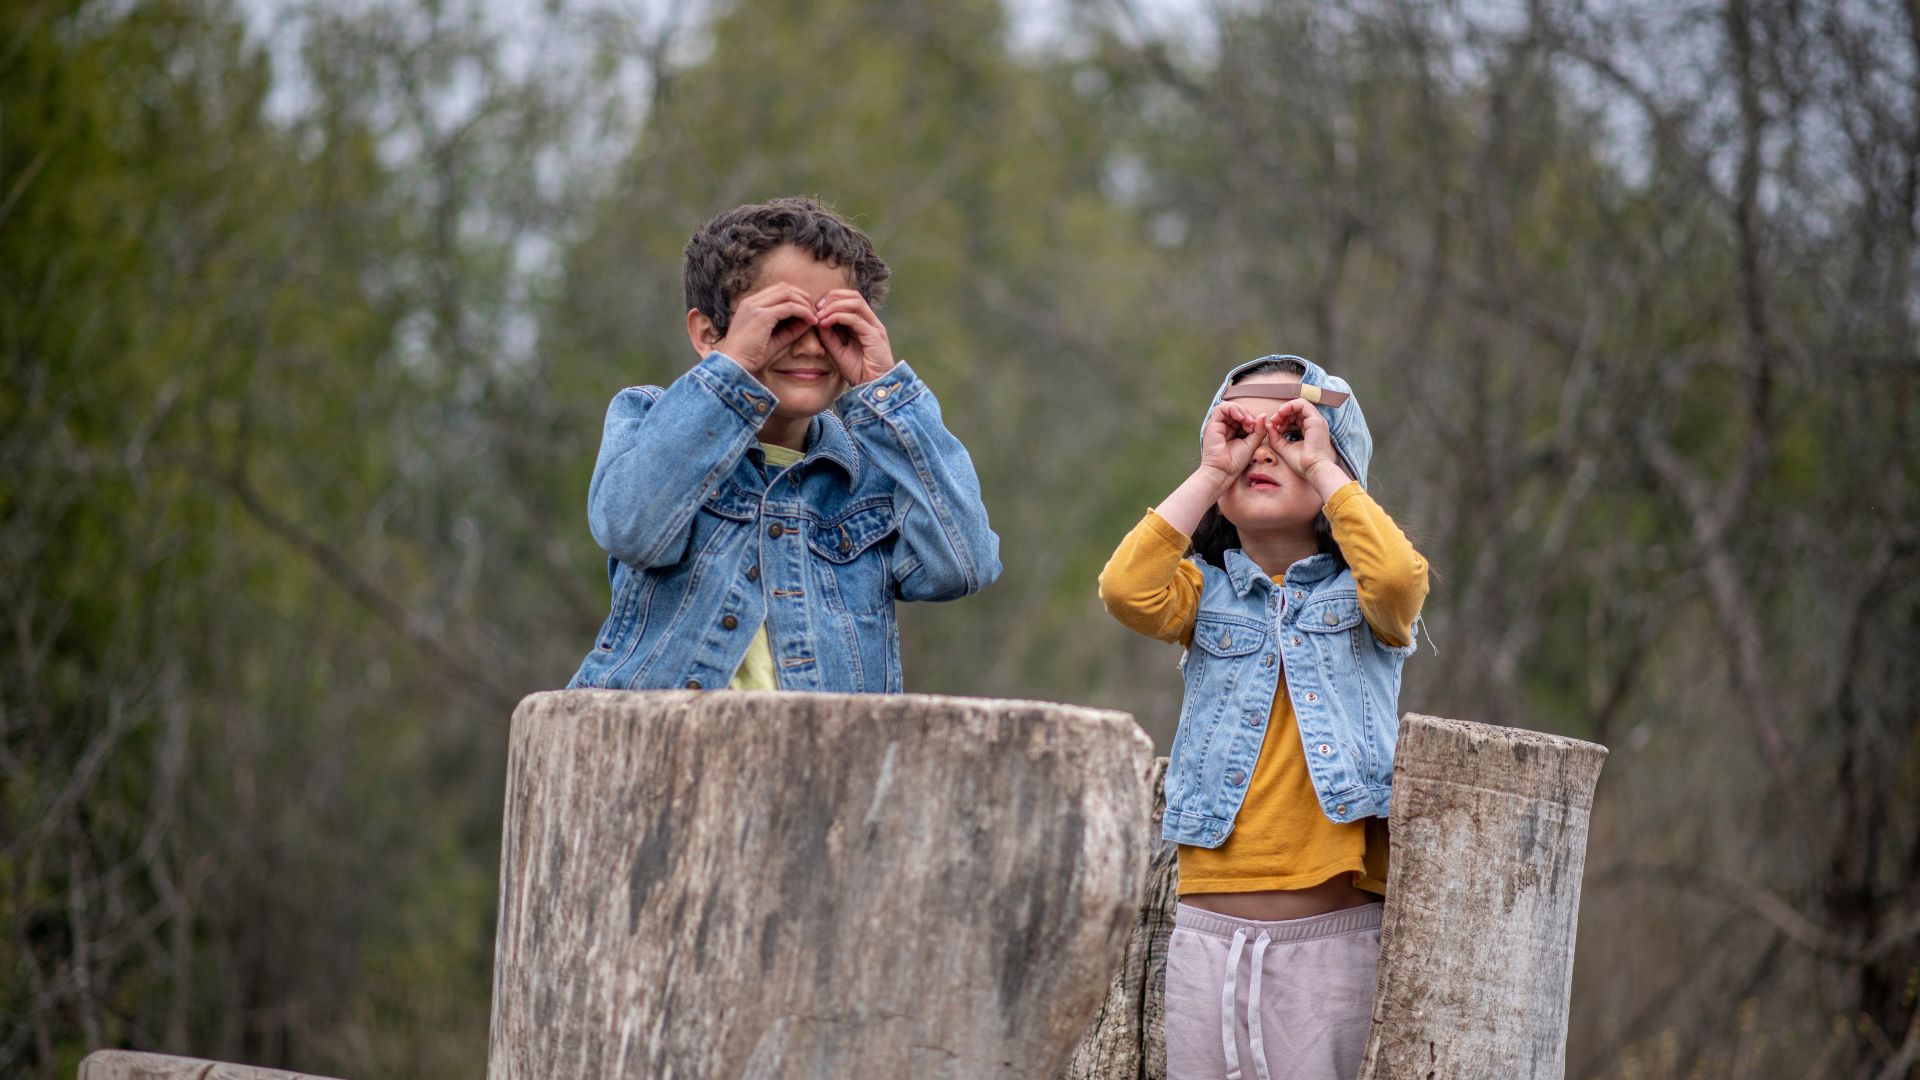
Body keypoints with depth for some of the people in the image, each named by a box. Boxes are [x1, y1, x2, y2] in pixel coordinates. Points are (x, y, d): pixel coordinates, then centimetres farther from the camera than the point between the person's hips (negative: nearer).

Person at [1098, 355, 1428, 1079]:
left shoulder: (1357, 592, 5)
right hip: (1207, 926, 3)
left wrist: (1320, 467, -10)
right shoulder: (1206, 592, 10)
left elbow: (1399, 578, -20)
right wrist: (1212, 472, -7)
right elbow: (1126, 590, -11)